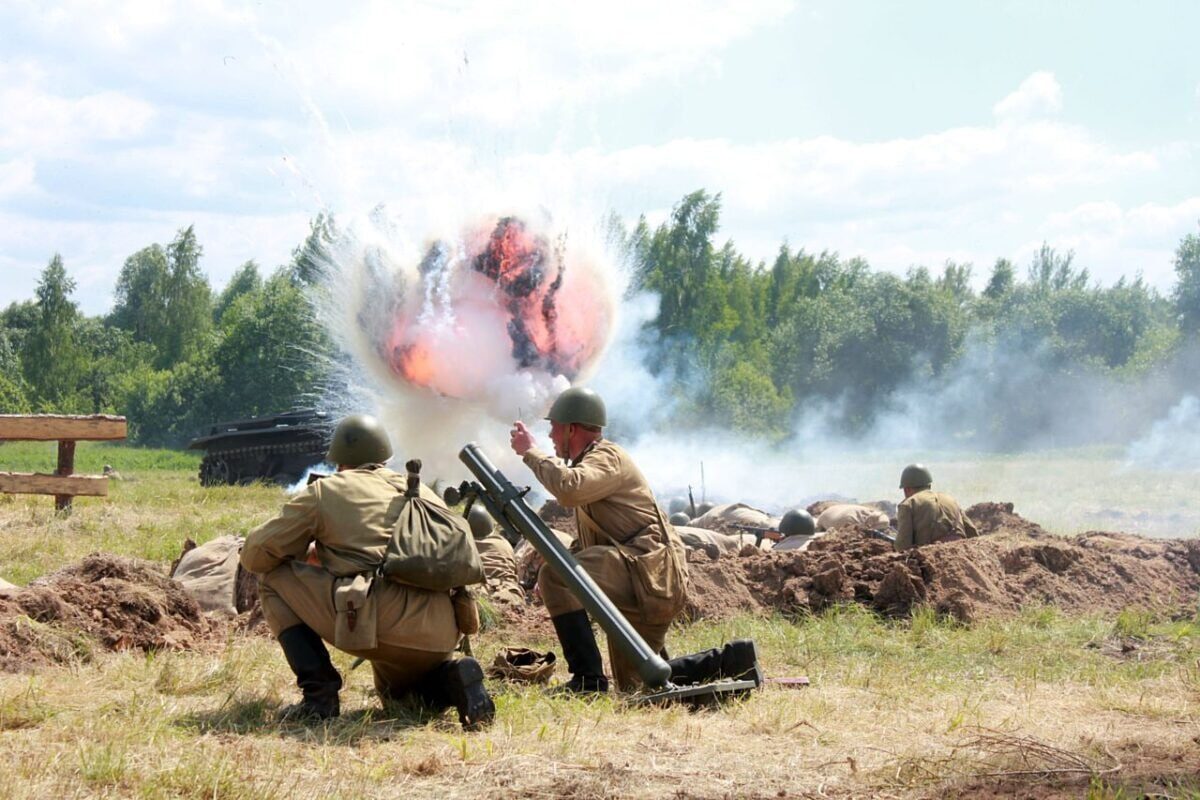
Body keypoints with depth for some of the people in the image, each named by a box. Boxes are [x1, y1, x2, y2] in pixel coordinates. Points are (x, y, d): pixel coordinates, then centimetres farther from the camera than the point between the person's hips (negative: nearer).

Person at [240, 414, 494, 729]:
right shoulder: (422, 492, 24)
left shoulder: (324, 491, 10)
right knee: (394, 690, 37)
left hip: (378, 625, -6)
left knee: (275, 580, 14)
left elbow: (256, 554, 12)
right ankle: (452, 677, 4)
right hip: (439, 640, 6)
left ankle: (318, 693, 4)